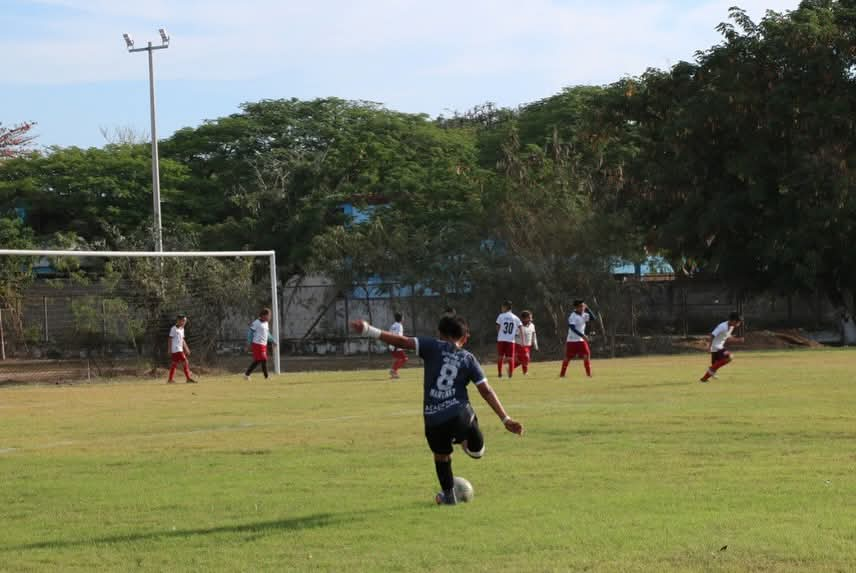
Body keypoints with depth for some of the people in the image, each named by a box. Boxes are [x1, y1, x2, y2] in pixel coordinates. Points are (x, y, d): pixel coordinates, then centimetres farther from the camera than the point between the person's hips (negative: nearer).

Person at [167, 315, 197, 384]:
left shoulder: (182, 329, 15)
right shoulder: (174, 329, -10)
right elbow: (170, 339, -10)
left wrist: (186, 349, 19)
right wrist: (170, 350, -13)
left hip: (179, 349, 9)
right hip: (176, 349, -9)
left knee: (174, 364, 9)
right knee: (185, 362, -11)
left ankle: (170, 379, 12)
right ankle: (188, 378, -11)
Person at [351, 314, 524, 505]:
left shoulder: (433, 346, 5)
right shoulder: (468, 358, 8)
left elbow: (403, 342, -8)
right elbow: (487, 391, 5)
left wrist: (370, 331, -10)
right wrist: (506, 419, 6)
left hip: (433, 419, 0)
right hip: (460, 415, 0)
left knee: (441, 455, 25)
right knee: (477, 452, 29)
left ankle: (448, 495, 33)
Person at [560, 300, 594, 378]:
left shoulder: (584, 315, 5)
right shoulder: (572, 316, -15)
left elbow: (592, 317, -3)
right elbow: (573, 328, -23)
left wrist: (587, 309, -10)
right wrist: (582, 335, -29)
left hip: (581, 340, 5)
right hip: (572, 340, -5)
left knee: (587, 355, -5)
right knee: (567, 357, 2)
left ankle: (589, 374, 1)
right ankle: (562, 374, 12)